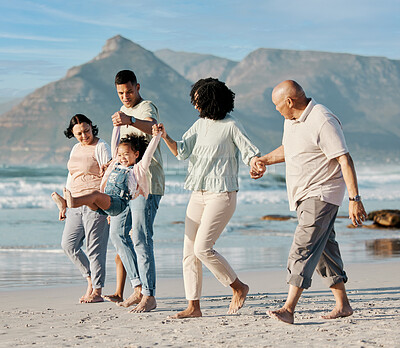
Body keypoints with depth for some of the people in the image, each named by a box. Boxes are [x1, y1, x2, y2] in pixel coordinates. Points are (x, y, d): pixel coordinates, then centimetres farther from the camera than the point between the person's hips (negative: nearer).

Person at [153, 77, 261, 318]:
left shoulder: (231, 126, -6)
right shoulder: (201, 124, 14)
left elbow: (250, 153, -8)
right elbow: (182, 151, 7)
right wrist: (165, 137, -10)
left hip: (222, 194, -7)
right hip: (198, 194, 7)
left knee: (203, 247, -16)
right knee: (189, 250, 2)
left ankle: (239, 288, 3)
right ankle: (194, 306, 7)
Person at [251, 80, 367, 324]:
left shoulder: (323, 121, -20)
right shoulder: (292, 119, 9)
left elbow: (345, 160, -22)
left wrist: (355, 199, -26)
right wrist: (265, 161, 15)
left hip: (322, 194, -9)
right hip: (303, 195, 9)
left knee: (304, 248, -16)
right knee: (324, 248, 12)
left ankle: (289, 309, -21)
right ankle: (343, 305, 20)